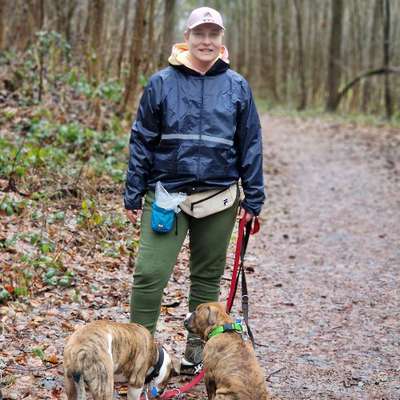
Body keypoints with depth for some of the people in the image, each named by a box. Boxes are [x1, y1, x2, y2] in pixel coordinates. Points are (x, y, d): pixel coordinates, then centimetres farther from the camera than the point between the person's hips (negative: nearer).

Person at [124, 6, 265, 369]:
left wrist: (253, 199, 5)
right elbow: (142, 141, 3)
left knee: (208, 277, 12)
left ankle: (198, 347, 26)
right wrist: (133, 195, 0)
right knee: (150, 273, -10)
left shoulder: (237, 87, 4)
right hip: (167, 193, -1)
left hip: (218, 198, 2)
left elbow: (250, 146, 7)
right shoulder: (162, 83, 0)